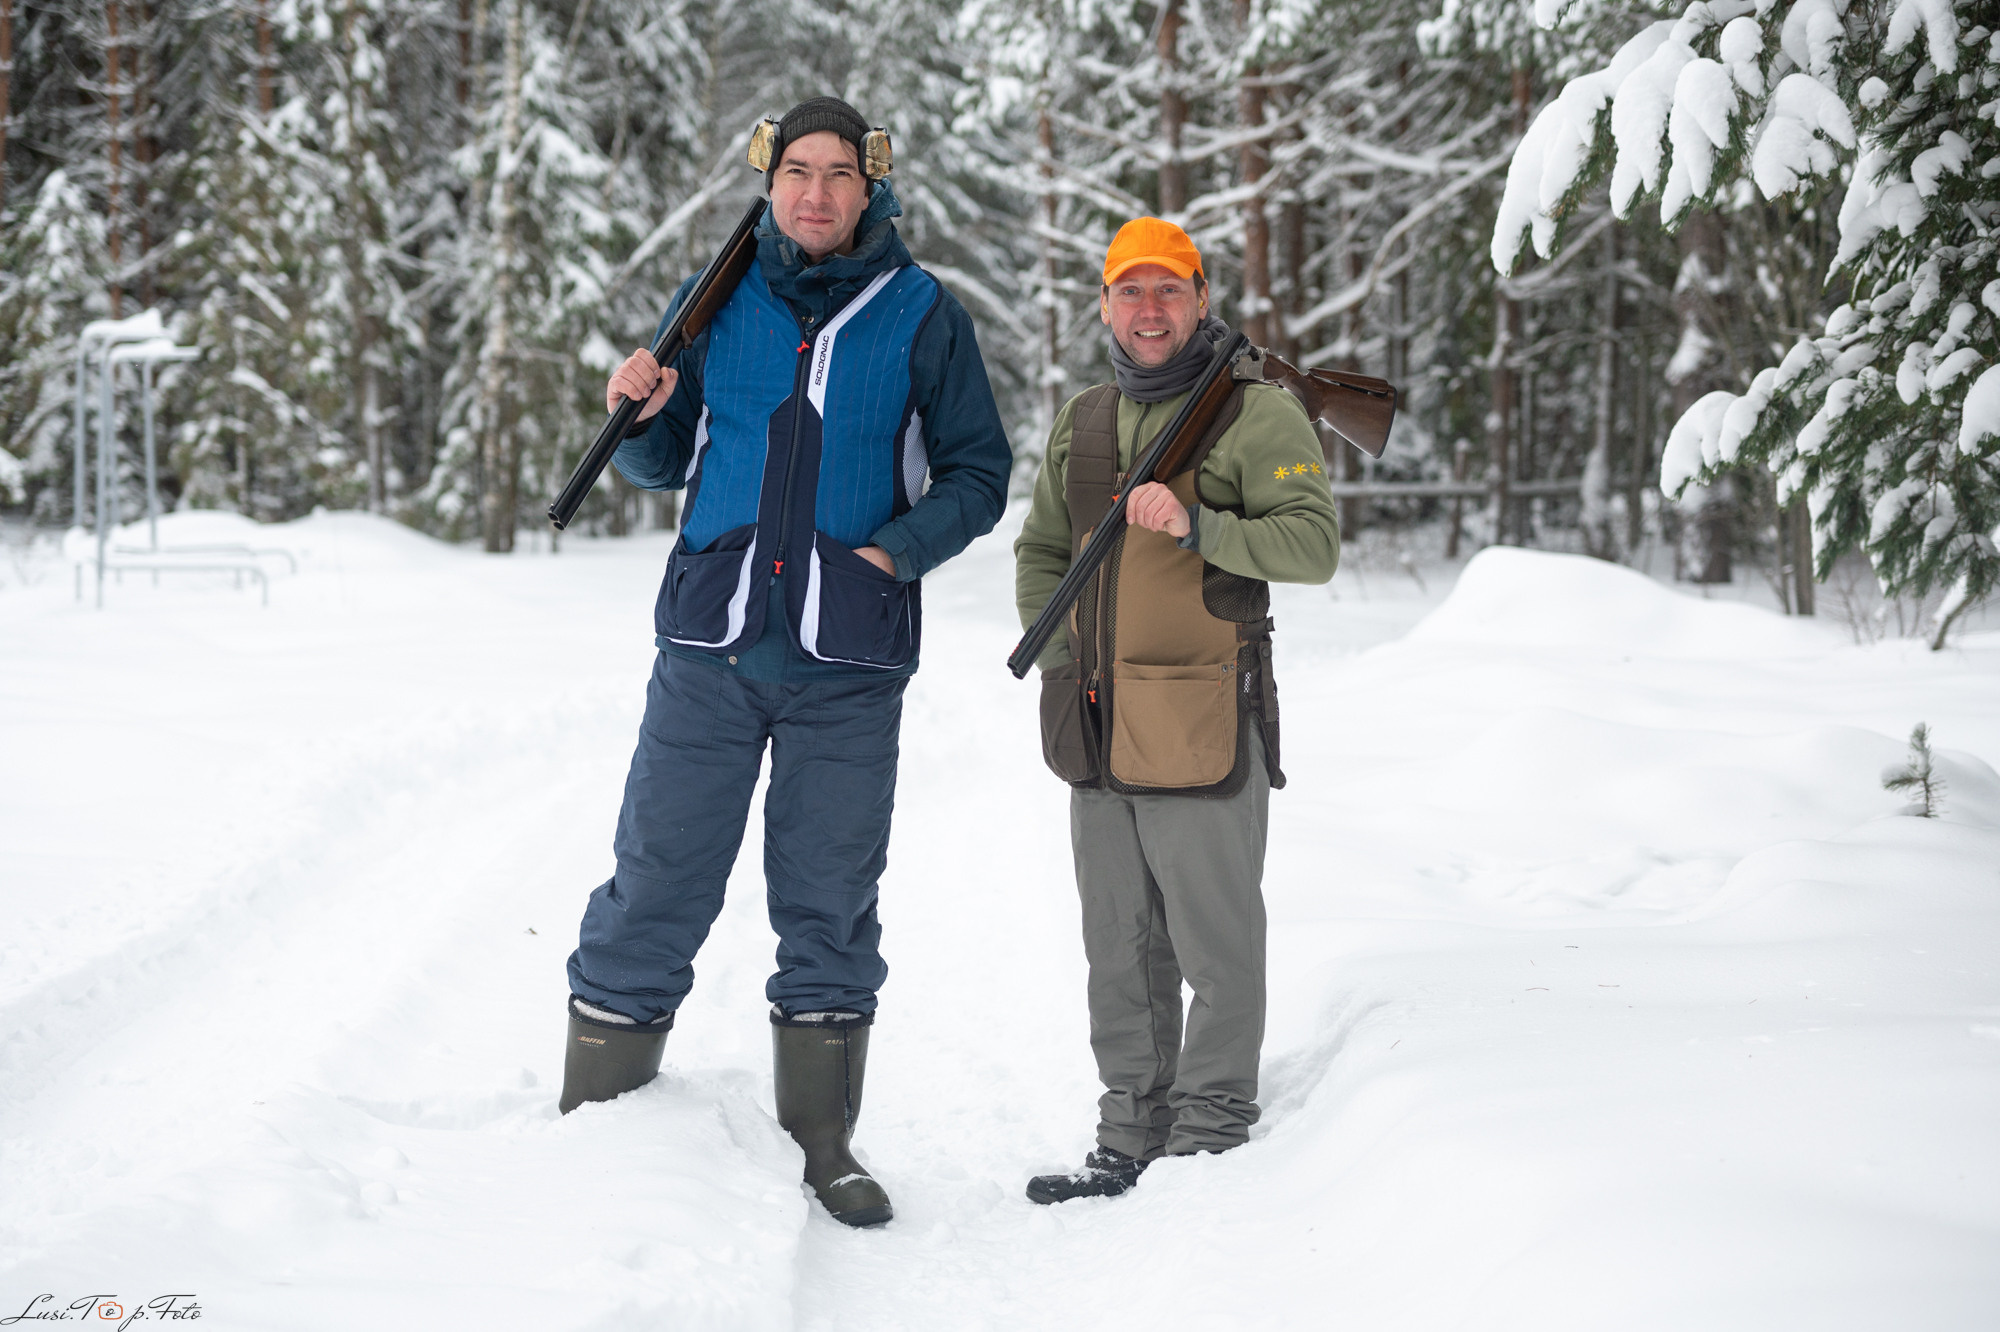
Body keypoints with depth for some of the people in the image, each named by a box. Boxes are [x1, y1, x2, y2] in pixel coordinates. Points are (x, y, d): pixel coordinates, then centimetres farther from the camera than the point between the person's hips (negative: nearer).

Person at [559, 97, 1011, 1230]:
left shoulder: (922, 315, 3)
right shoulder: (715, 301, 7)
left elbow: (976, 473, 7)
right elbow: (667, 466, 14)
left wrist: (892, 554, -7)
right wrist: (642, 415, -7)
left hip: (850, 663, -1)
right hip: (712, 646, 1)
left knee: (830, 900, 7)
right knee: (658, 886, 0)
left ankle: (822, 1136, 19)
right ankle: (596, 1121, 11)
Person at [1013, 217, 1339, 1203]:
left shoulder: (1257, 413, -4)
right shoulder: (1081, 423, 16)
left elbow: (1313, 544, -15)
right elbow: (1039, 554, 25)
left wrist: (1197, 526, -27)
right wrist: (1060, 662, 11)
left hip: (1205, 727, -6)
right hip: (1099, 732, 7)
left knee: (1217, 945, -1)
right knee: (1121, 949, 13)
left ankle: (1211, 1134, 9)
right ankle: (1130, 1138, 22)